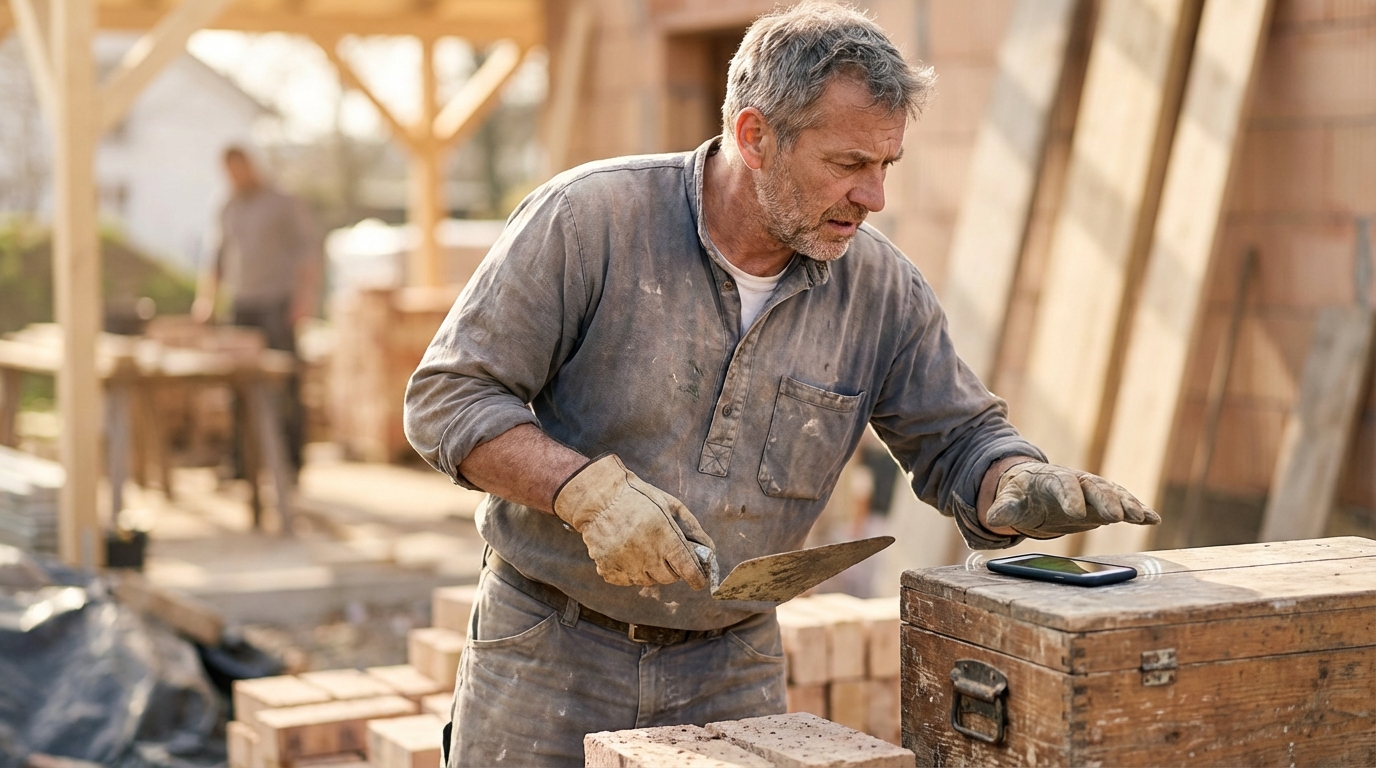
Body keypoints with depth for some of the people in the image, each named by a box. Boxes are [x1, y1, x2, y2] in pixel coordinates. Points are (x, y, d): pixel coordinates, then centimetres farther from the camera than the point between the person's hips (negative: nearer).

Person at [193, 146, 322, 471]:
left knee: (285, 386, -7)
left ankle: (292, 465, -4)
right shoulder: (229, 210, 17)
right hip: (241, 307, 5)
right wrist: (207, 296, 14)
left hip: (278, 306, -5)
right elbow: (219, 255, 24)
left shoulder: (284, 204, 0)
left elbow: (312, 247, -6)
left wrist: (306, 294, -16)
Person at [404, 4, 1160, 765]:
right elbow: (448, 399, -15)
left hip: (733, 670, 3)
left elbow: (958, 443, 4)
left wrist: (1027, 488, -20)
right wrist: (587, 489, -29)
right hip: (547, 649, -3)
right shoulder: (589, 218, -16)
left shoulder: (882, 289, -5)